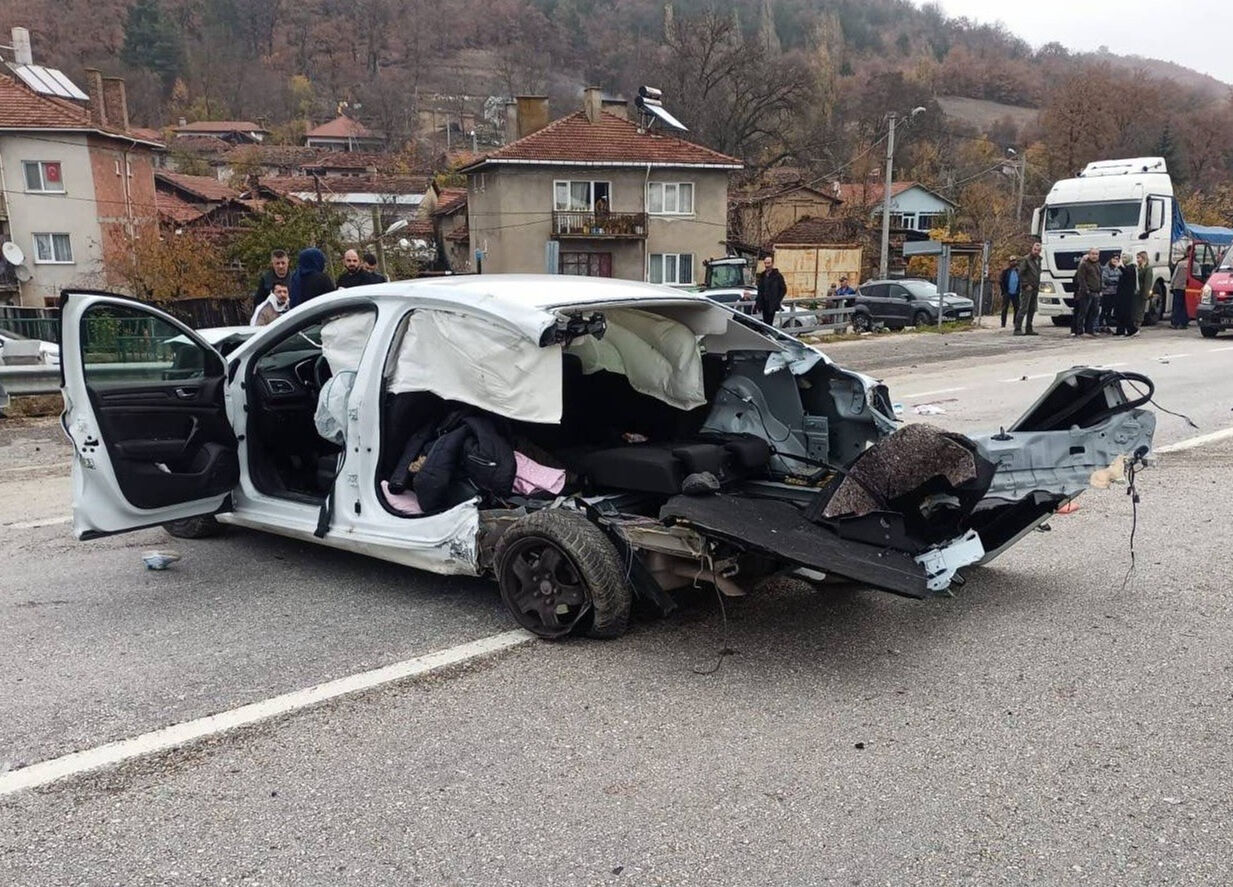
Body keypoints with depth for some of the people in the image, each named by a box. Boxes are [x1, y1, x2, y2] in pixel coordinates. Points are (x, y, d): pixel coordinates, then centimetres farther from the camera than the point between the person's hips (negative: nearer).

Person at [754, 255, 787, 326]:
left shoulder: (777, 276, -5)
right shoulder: (762, 275, 13)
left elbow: (784, 289, -3)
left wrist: (778, 301, -9)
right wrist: (756, 301, 11)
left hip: (772, 304, -6)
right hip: (764, 303, 6)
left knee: (769, 323, -11)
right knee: (765, 322, 9)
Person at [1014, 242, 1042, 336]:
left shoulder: (1038, 260, 16)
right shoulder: (1026, 259, -7)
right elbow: (1021, 273, -12)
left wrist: (1038, 285, 11)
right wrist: (1026, 285, -14)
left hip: (1035, 289, 8)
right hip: (1027, 289, -8)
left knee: (1032, 310, 9)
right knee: (1023, 309, -11)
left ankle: (1029, 329, 14)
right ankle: (1017, 329, -11)